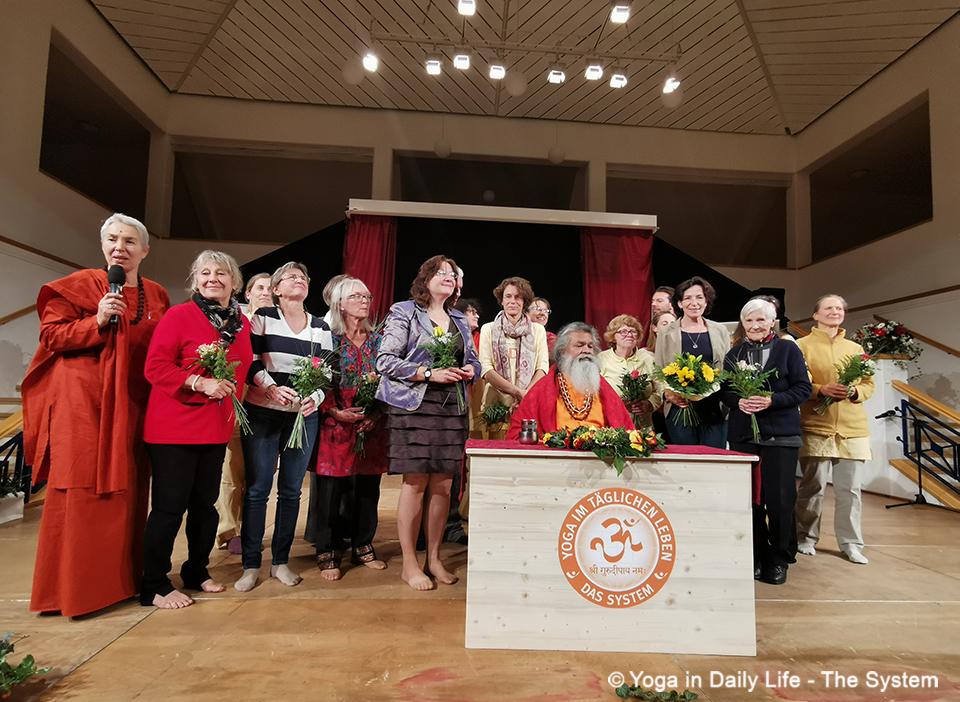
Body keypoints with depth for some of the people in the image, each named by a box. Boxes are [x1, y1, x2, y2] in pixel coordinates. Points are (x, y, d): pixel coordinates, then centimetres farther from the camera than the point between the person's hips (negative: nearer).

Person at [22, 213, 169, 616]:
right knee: (81, 491, -2)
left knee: (126, 490, 8)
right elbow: (50, 334, -4)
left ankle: (120, 577, 20)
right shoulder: (80, 284, 0)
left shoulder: (157, 296, 13)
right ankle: (71, 587, 11)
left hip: (132, 406, 4)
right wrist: (98, 321, -18)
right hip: (82, 401, -4)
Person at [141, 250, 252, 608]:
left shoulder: (242, 322, 10)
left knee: (204, 503, 15)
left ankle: (196, 571, 32)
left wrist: (234, 399, 9)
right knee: (169, 506, 1)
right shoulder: (178, 315, -7)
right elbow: (155, 367, -13)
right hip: (174, 427, -6)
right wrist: (200, 383, -22)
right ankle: (154, 586, 18)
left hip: (217, 428, 6)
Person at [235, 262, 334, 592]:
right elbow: (250, 360, -5)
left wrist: (316, 396, -11)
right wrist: (271, 388, -20)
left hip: (304, 415, 3)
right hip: (262, 413, -2)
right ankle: (251, 565, 12)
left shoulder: (321, 327, 9)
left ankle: (281, 562, 20)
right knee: (257, 488, 0)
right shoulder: (262, 318, 2)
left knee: (291, 490, 7)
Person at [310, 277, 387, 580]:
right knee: (330, 491, 1)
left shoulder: (377, 339, 10)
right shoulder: (329, 338, -1)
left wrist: (376, 415, -3)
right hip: (336, 425, -4)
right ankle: (327, 553, 15)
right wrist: (336, 412, -15)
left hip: (371, 427, 4)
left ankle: (363, 547, 25)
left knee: (368, 489, 9)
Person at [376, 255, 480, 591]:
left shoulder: (459, 319, 18)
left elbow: (473, 359, 23)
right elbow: (385, 360, -8)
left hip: (453, 408, 5)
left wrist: (470, 369, -2)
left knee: (443, 485, 6)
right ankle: (409, 564, 12)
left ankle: (434, 558, 20)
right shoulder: (404, 312, 0)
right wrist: (430, 374, -16)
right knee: (416, 482, -3)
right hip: (414, 407, -5)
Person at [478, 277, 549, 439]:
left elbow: (543, 366, 4)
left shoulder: (537, 329, 13)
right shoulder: (488, 329, 8)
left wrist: (526, 394, -13)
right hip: (496, 401, -1)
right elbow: (485, 368, -3)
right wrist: (517, 391, -13)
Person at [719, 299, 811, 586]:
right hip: (743, 434, 2)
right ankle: (755, 557, 20)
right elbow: (724, 390, 10)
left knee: (780, 498, -1)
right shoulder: (734, 353, 12)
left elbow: (803, 388, -2)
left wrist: (772, 400, -16)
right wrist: (738, 401, -11)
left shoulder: (788, 349, 4)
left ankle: (778, 559, 17)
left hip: (781, 434, -2)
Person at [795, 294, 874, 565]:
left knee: (850, 489, 6)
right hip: (816, 427, -4)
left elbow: (869, 384, 15)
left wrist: (854, 392, -6)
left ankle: (851, 543, 19)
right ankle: (806, 538, 16)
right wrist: (822, 390, -18)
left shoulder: (856, 348, 16)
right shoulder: (802, 345, 1)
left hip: (853, 429, 4)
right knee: (813, 486, 1)